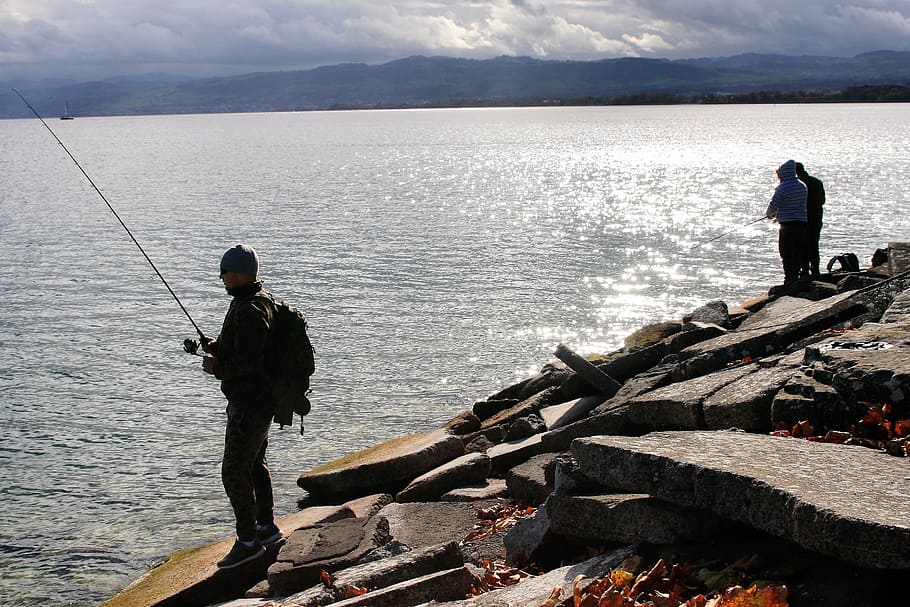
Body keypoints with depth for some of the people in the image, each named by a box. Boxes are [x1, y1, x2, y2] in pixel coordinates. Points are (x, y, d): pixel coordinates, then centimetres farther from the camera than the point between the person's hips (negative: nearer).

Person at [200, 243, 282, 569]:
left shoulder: (249, 311, -24)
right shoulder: (261, 299, 10)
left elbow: (246, 362, -28)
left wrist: (217, 367, -13)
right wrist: (217, 347, 5)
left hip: (249, 403, -11)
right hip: (260, 399, 11)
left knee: (235, 470, -5)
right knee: (255, 462, 22)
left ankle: (248, 541, 3)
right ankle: (266, 526, 36)